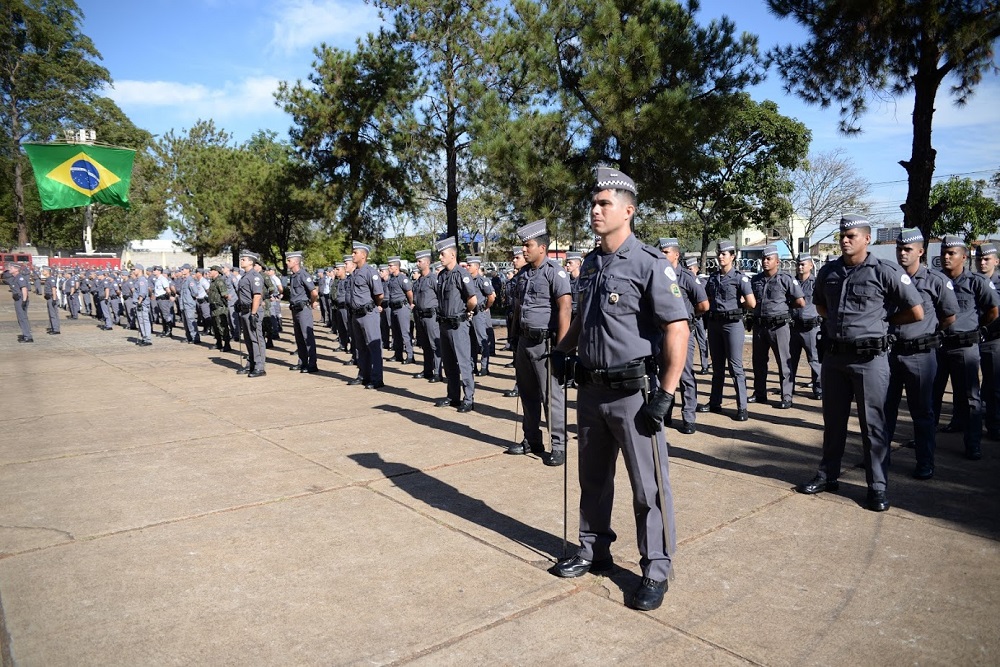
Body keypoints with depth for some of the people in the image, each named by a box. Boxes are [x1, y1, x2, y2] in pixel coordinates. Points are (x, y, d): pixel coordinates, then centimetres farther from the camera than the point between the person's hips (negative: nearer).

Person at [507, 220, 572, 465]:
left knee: (551, 396, -3)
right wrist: (515, 338, 18)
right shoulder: (525, 273, 13)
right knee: (527, 394, 15)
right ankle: (531, 440, 27)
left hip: (545, 343, -8)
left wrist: (560, 346, -23)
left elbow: (565, 308, -19)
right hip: (525, 341, 8)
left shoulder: (554, 272, -11)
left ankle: (559, 446, 6)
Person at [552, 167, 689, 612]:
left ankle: (656, 571, 20)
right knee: (593, 478, 19)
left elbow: (677, 329, -17)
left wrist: (665, 395, -21)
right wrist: (563, 349, 7)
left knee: (648, 487, 4)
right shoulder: (590, 264, 10)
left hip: (633, 392, -7)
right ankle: (594, 551, 36)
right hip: (590, 389, 7)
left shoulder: (649, 264, -13)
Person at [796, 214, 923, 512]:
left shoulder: (886, 272, -8)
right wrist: (838, 320, 11)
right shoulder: (828, 272, 6)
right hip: (834, 356, 5)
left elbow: (916, 313, -4)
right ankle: (828, 475, 26)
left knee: (873, 424, 3)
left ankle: (878, 486, 15)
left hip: (869, 358, -5)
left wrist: (882, 321, 4)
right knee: (833, 421, 14)